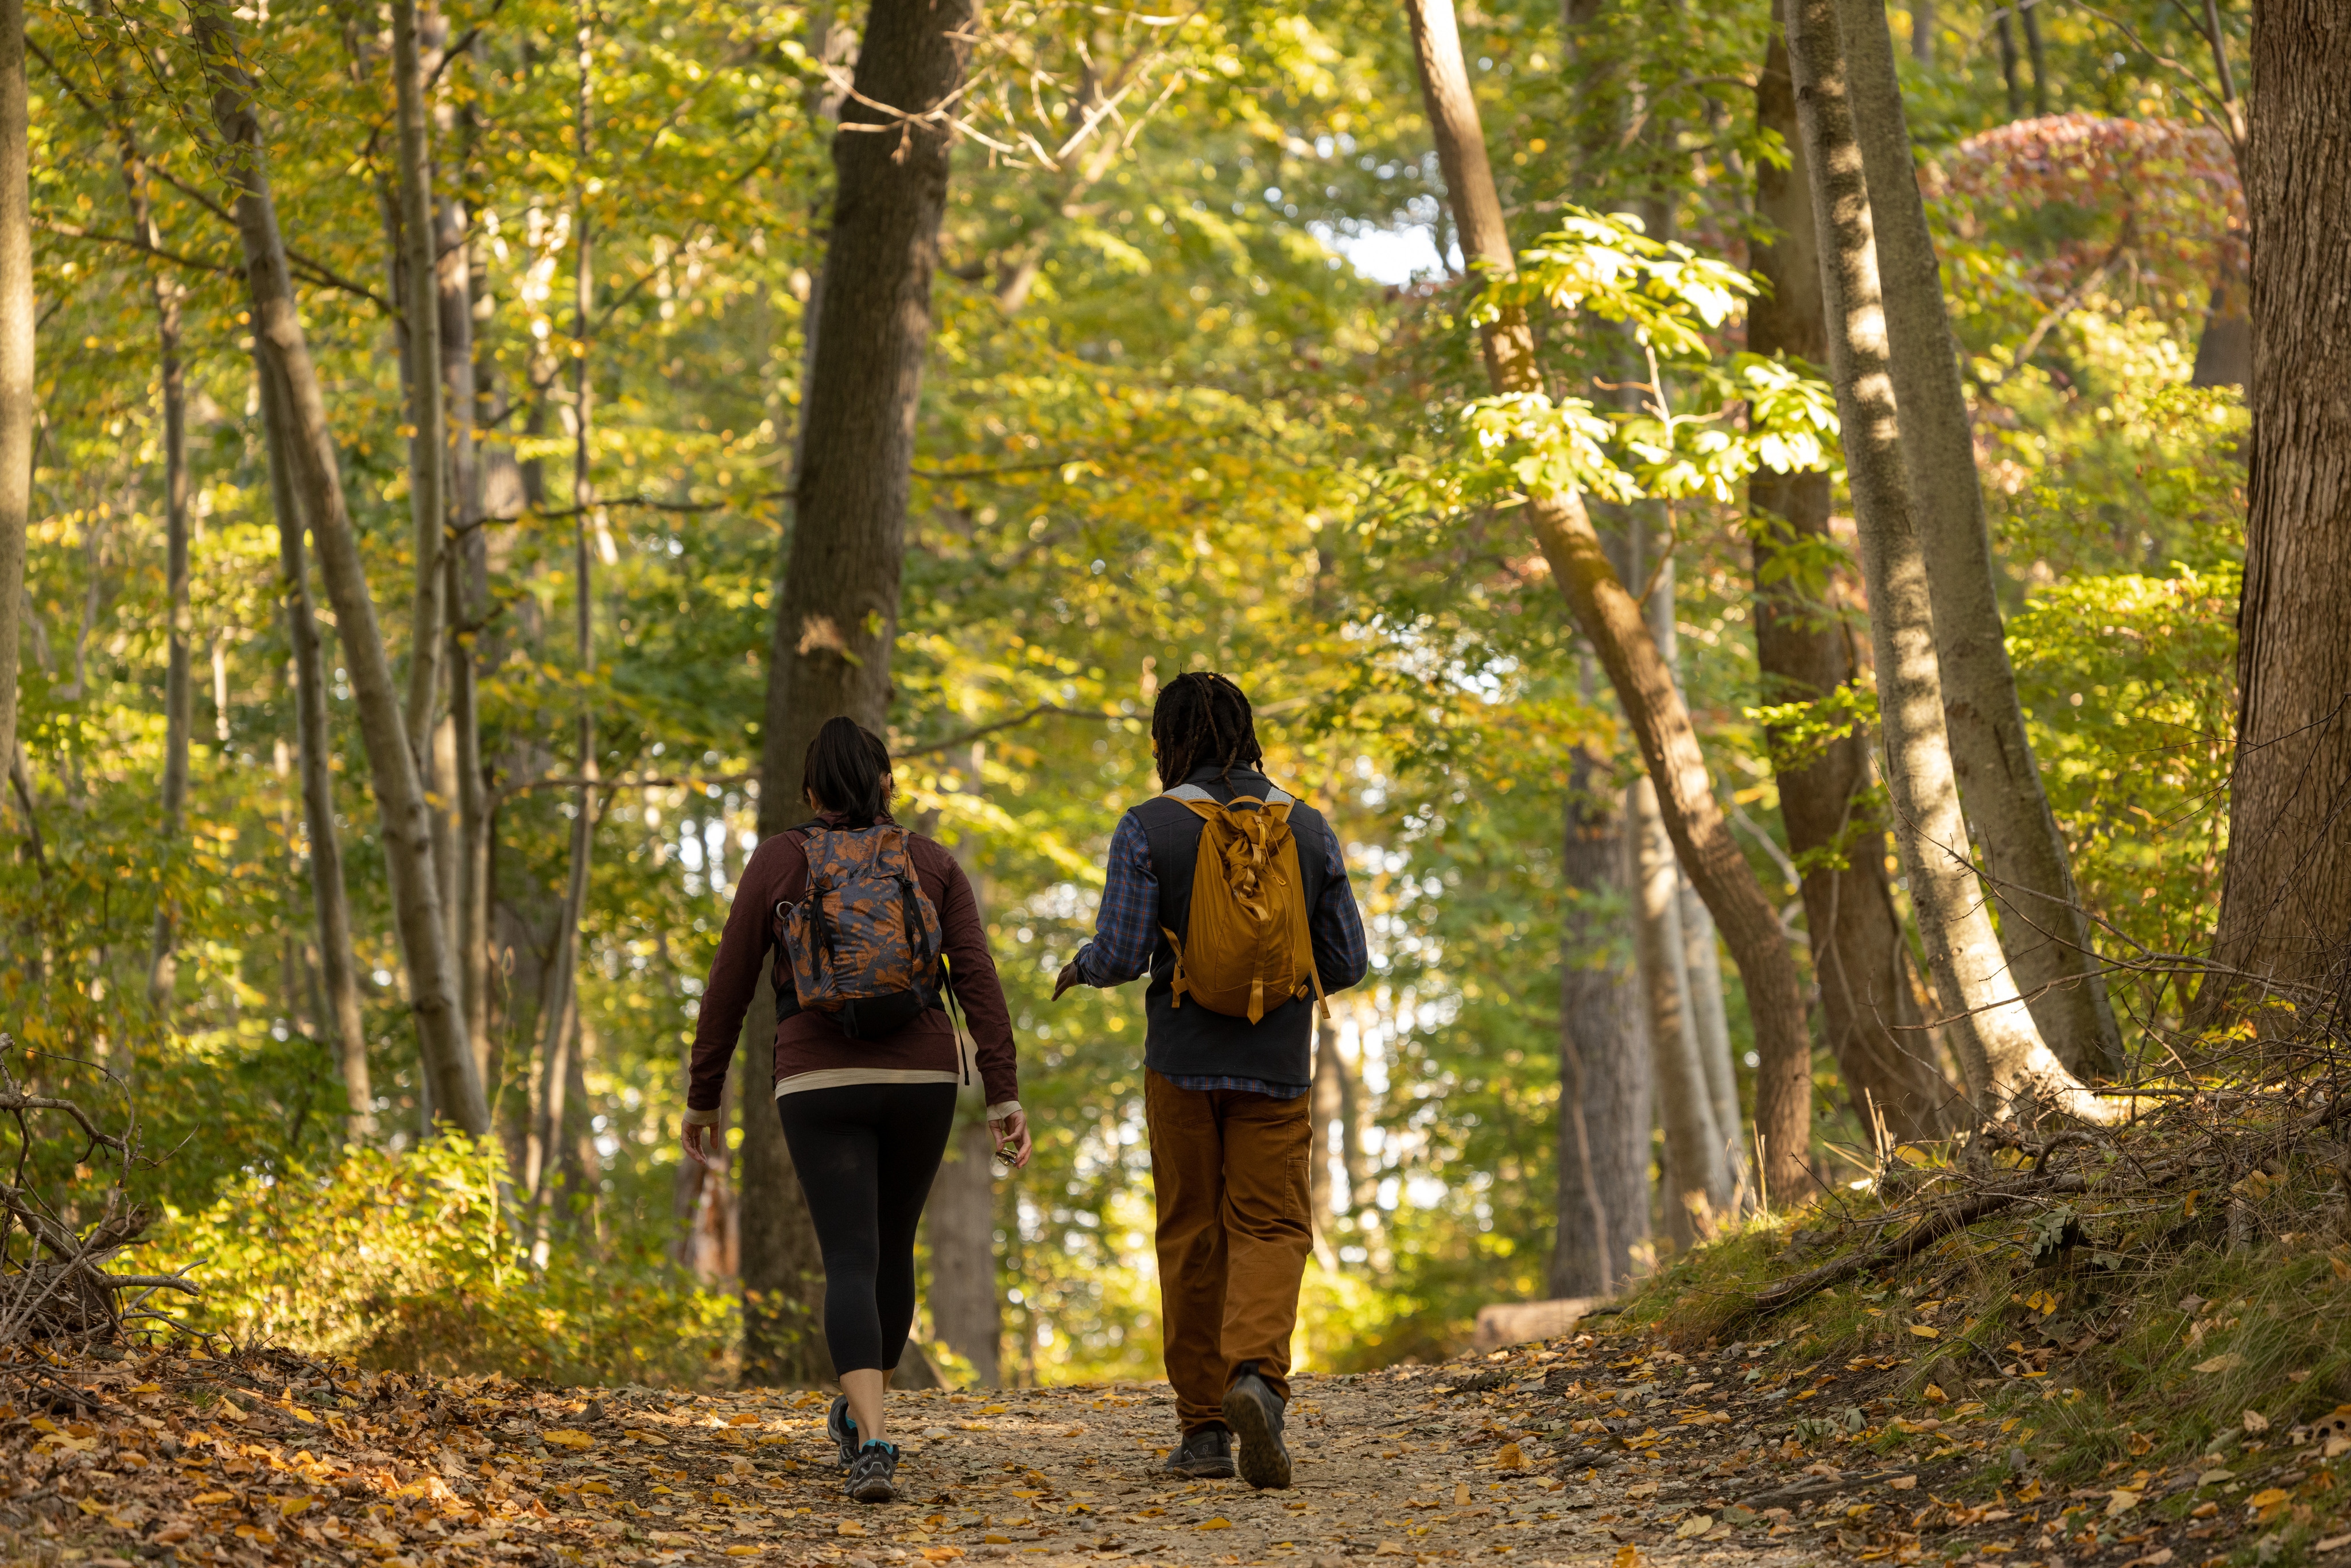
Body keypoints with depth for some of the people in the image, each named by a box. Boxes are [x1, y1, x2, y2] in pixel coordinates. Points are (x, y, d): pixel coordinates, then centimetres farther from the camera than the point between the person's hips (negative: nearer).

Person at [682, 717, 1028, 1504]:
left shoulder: (777, 862, 3)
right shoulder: (932, 862, 6)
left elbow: (728, 987, 2)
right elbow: (978, 980, -3)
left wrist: (702, 1099, 12)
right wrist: (1005, 1096, -5)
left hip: (821, 1085, -2)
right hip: (921, 1080, 2)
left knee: (851, 1265, -7)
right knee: (891, 1247, 22)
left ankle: (872, 1443, -27)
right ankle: (861, 1412, 40)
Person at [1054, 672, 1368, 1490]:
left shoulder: (1150, 828, -6)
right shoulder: (1308, 828, 3)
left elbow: (1121, 954, -11)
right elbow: (1346, 962, 4)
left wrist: (1080, 968, 11)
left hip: (1183, 1062, -1)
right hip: (1277, 1063, 1)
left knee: (1191, 1238, 8)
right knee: (1270, 1229, 1)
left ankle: (1203, 1429, 11)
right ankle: (1258, 1374, -26)